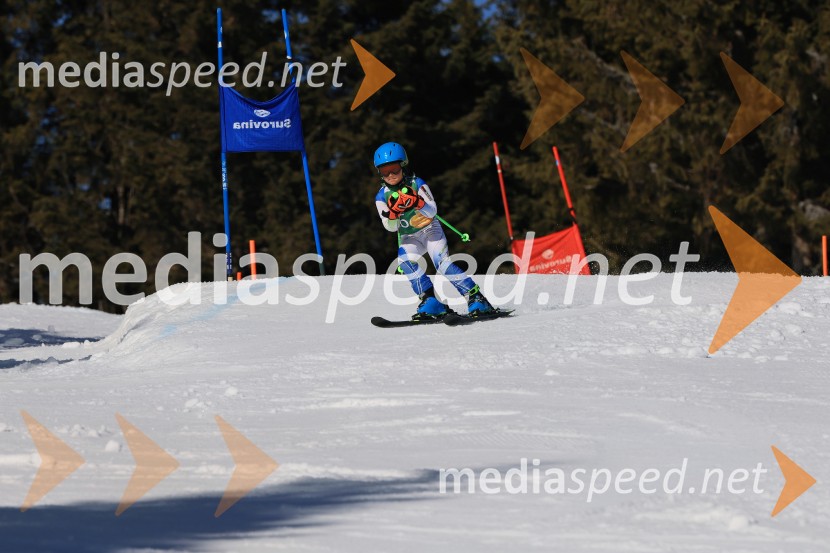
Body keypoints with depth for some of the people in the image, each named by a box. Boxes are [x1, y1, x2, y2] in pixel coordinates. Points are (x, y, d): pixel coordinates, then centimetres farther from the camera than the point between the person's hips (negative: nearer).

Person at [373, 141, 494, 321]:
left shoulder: (416, 184, -14)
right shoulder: (382, 196, -7)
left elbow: (432, 211, -20)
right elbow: (391, 227, -11)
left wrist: (417, 203, -39)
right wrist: (393, 213, -32)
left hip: (430, 230, -3)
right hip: (408, 238, 3)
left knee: (442, 262, -23)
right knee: (405, 260, -27)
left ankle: (476, 299, -23)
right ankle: (431, 301, -27)